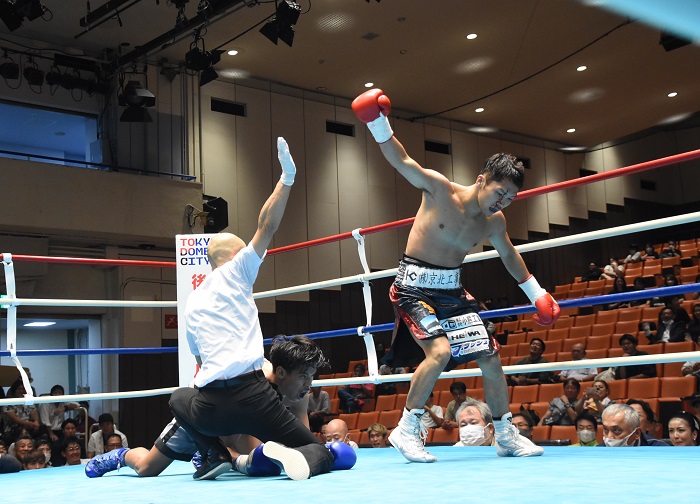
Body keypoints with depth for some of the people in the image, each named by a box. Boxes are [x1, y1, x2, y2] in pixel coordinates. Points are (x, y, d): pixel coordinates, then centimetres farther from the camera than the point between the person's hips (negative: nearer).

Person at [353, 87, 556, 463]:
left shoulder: (494, 221, 1)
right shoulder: (440, 189, -15)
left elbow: (508, 254, 20)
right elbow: (401, 161, -24)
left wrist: (536, 293, 26)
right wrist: (378, 123, -39)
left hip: (452, 290, 7)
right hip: (414, 286, -6)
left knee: (490, 357, 5)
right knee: (440, 351, -27)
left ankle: (507, 436, 22)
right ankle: (406, 430, -11)